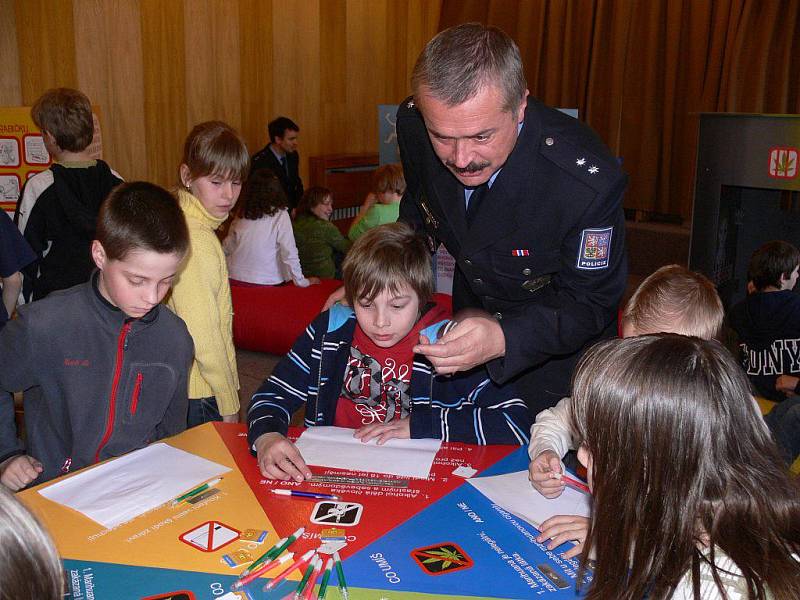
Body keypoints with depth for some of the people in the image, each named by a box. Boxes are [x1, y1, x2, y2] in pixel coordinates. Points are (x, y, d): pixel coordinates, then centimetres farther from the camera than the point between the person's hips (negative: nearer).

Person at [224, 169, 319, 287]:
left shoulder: (241, 216, 1)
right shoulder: (280, 215, -10)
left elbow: (226, 249, 6)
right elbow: (289, 253, -12)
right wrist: (301, 281, -4)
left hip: (234, 279, 4)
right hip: (264, 283, -4)